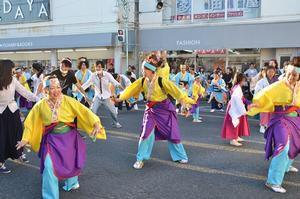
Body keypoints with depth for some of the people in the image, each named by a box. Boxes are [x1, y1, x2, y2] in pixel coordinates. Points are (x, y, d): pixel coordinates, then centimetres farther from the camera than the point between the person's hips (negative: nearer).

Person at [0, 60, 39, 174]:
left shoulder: (13, 80, -6)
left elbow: (24, 92, -4)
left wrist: (37, 99, -12)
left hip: (13, 111, 4)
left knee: (16, 133, 15)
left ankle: (18, 155, 37)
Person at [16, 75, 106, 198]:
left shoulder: (68, 101, -13)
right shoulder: (40, 105, -8)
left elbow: (84, 111, -17)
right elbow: (31, 122, 4)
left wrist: (96, 123, -30)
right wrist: (25, 139, 4)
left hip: (70, 138, 0)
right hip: (52, 140, 0)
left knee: (71, 162, 15)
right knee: (50, 166, -11)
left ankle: (71, 183, 49)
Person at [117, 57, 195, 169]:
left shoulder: (161, 81, -21)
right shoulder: (142, 81, -6)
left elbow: (174, 90, -22)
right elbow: (131, 89, 4)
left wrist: (186, 101, -26)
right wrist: (121, 98, 7)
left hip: (164, 109, -3)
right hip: (151, 110, 3)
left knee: (172, 133, 6)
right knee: (146, 133, -4)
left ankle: (180, 156, 25)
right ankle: (140, 159, 9)